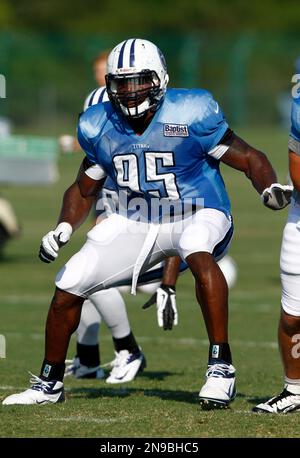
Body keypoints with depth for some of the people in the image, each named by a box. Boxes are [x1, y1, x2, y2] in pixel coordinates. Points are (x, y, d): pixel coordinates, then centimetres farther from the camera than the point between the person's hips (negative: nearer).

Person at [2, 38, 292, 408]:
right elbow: (84, 189, 11)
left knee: (199, 256, -40)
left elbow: (248, 159, -12)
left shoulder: (190, 114, -19)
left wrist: (270, 188, -32)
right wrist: (63, 229, -6)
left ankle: (221, 368, -34)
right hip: (137, 222, 5)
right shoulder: (100, 127, -4)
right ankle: (49, 384, 21)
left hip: (197, 215, -5)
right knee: (67, 287, -1)